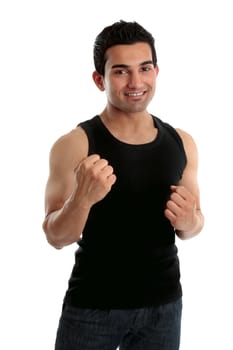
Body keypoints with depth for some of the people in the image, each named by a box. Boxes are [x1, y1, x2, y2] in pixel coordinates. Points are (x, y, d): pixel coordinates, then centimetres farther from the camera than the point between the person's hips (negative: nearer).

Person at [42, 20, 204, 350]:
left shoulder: (182, 143, 1)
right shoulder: (73, 144, -12)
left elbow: (194, 224, 10)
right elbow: (56, 237, -12)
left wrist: (188, 221, -12)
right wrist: (82, 199, -31)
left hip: (164, 304, 4)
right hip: (91, 307, -3)